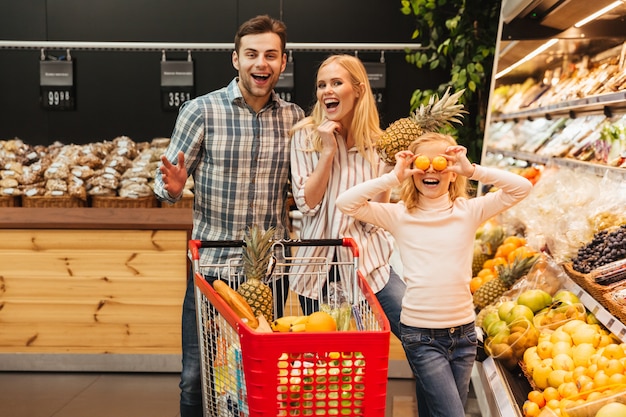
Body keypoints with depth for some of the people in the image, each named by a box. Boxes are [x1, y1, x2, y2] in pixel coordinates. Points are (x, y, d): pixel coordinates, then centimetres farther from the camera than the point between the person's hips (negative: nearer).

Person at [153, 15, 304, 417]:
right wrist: (172, 185, -24)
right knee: (198, 375, 4)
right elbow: (166, 182, -2)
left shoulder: (295, 117, 3)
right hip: (213, 262, -2)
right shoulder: (201, 111, -6)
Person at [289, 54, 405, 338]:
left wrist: (392, 171, -14)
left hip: (370, 259, 1)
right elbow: (307, 203, -11)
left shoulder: (377, 143, 2)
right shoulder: (306, 136, -3)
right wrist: (328, 151, -16)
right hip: (318, 263, 0)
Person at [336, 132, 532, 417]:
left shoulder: (469, 211, 2)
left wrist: (472, 170, -14)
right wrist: (394, 177, -15)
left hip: (463, 331, 3)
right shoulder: (399, 215, -2)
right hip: (421, 335, -3)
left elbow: (522, 188, -5)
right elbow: (345, 203, -11)